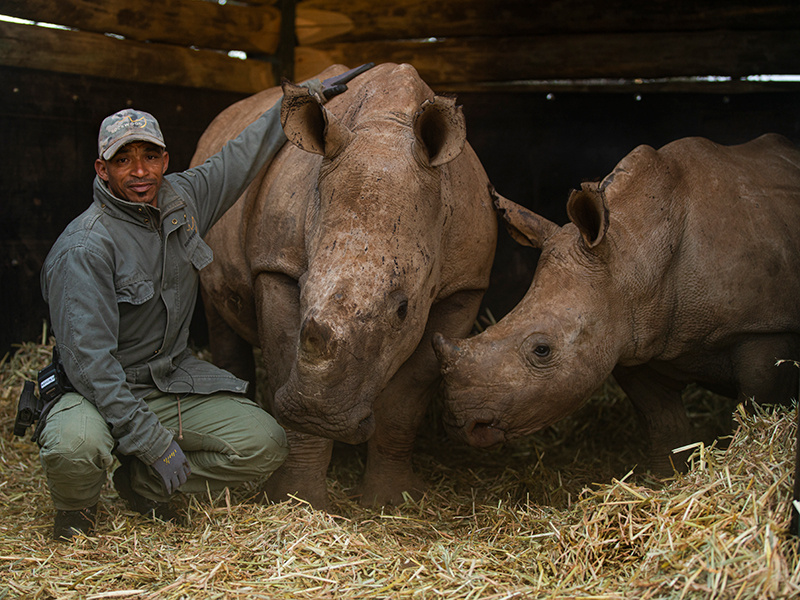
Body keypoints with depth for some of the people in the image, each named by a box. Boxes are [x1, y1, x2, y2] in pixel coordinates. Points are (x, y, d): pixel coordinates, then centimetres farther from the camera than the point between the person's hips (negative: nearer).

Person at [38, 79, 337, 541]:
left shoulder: (181, 198, 0)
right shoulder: (84, 249, -21)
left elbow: (244, 155, 16)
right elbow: (90, 362, -24)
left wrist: (306, 97, 18)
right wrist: (156, 443, -27)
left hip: (176, 380, 6)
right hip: (103, 394, -6)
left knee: (266, 444, -11)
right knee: (74, 446, -38)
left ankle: (141, 483, 10)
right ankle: (76, 509, 2)